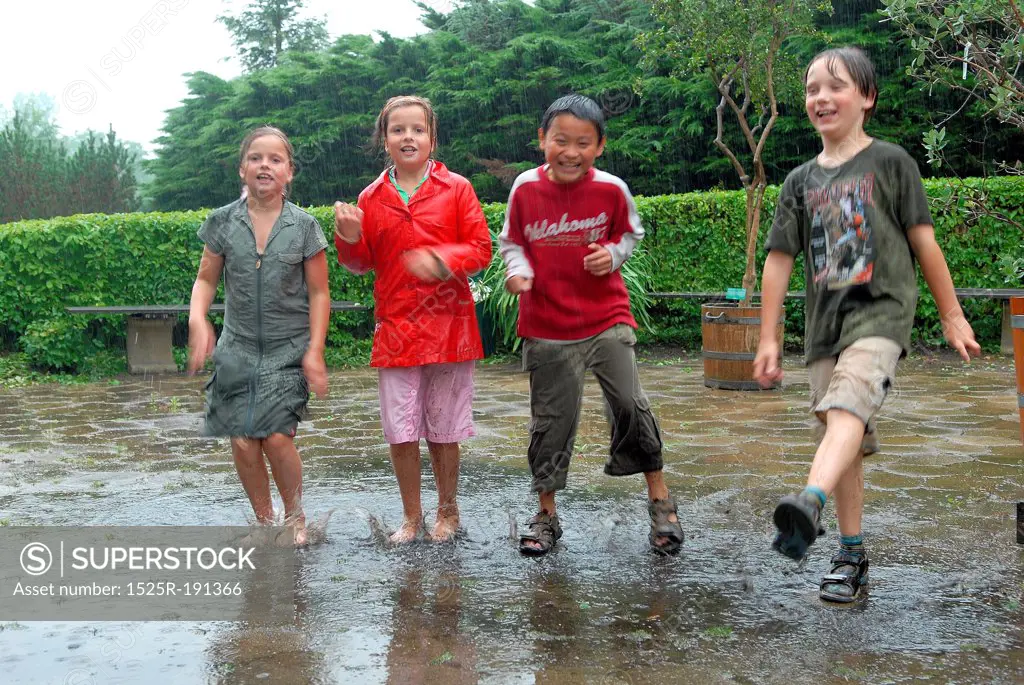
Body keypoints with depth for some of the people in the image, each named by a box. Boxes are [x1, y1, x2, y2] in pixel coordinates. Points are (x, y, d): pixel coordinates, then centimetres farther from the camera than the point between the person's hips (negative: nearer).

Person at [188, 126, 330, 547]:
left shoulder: (304, 227, -3)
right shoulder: (223, 222, 1)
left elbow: (318, 293, 1)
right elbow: (206, 279, 8)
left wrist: (314, 350, -6)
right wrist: (197, 319, -11)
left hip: (288, 350, -2)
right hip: (237, 349, 2)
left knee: (277, 436, -14)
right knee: (242, 441, -1)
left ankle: (294, 517, 12)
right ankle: (264, 520, 22)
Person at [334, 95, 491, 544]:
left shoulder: (456, 189, 0)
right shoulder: (371, 198, 7)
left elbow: (481, 249, -4)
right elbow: (363, 263, 13)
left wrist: (442, 261, -22)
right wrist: (349, 239, -7)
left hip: (448, 324, -2)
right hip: (394, 326, 2)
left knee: (444, 430, 8)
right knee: (399, 430, 3)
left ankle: (447, 512, 27)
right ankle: (411, 516, 21)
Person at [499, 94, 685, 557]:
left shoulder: (611, 190, -6)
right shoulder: (525, 189, -5)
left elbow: (631, 232, 11)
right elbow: (511, 242, 8)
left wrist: (613, 255, -10)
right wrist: (518, 271, -12)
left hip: (606, 318, 0)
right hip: (547, 326, 1)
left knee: (630, 404, -6)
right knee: (551, 419, 6)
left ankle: (660, 500, 13)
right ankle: (546, 513, 22)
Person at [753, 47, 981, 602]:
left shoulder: (890, 161, 2)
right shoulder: (801, 181, 11)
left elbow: (923, 241, 3)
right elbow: (779, 260, 10)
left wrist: (952, 315, 6)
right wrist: (768, 339, 6)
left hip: (881, 311, -5)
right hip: (824, 323, 5)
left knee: (846, 408, -30)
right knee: (843, 439, 8)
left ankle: (809, 505, -52)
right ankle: (851, 555, 17)